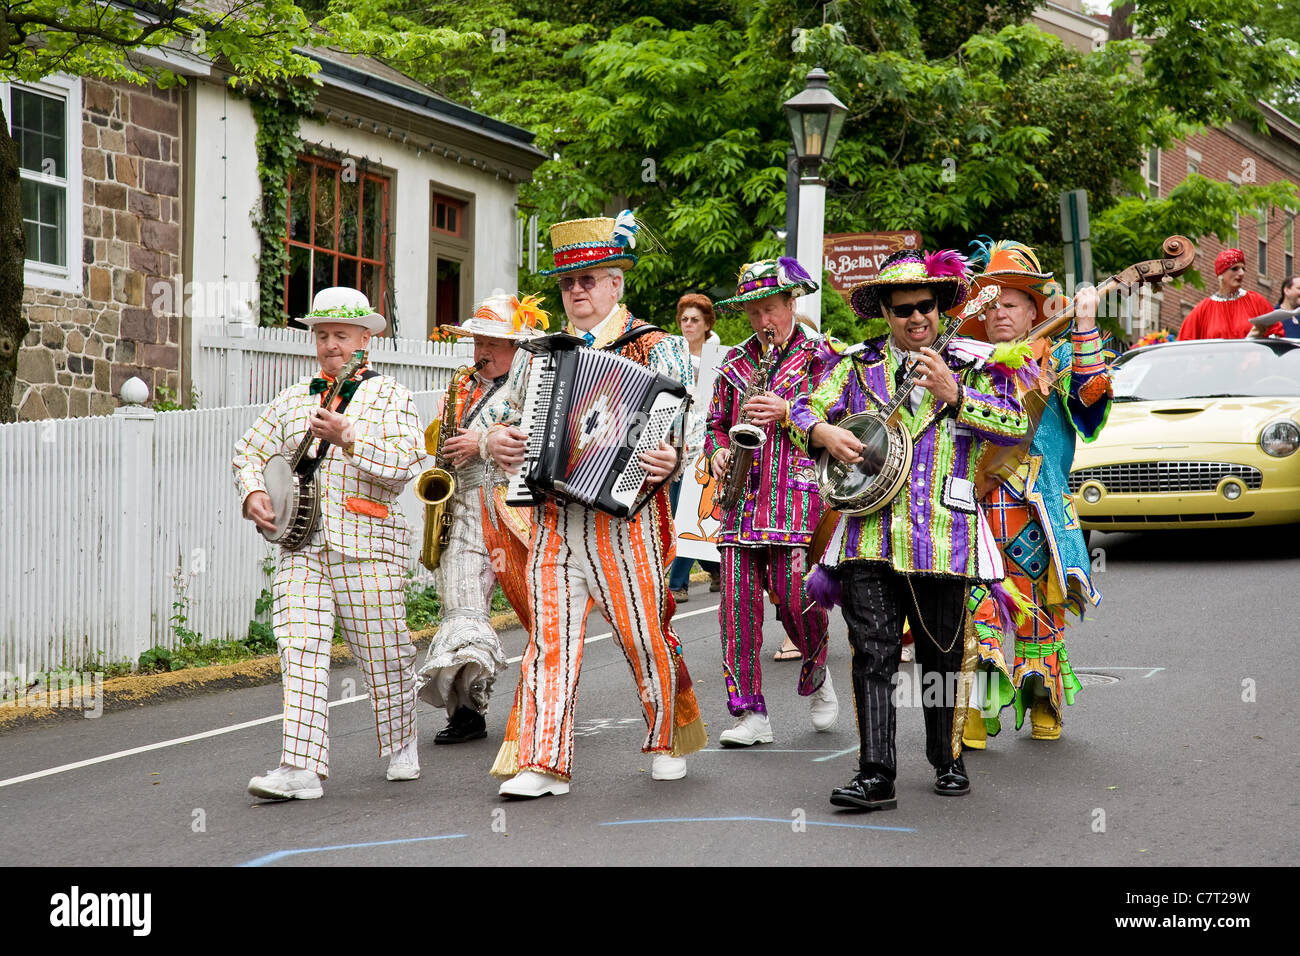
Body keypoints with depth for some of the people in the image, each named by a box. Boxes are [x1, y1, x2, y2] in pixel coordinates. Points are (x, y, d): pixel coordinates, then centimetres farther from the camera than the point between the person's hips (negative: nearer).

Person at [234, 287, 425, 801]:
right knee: (300, 652, -10)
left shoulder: (390, 395, 4)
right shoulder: (293, 399, 19)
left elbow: (404, 464, -10)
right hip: (301, 545, 3)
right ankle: (302, 768, -15)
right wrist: (253, 492, 4)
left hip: (367, 546, -3)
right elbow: (248, 451, 24)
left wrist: (347, 437, -21)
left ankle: (401, 746, 27)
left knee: (383, 655, 3)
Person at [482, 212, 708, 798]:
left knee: (646, 637, 4)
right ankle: (543, 763, 3)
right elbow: (503, 407, 24)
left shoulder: (656, 348, 1)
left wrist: (670, 458, -28)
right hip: (553, 522, 4)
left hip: (624, 516, -4)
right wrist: (495, 438, 2)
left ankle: (669, 741, 25)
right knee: (550, 640, 0)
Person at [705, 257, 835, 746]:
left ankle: (815, 673, 23)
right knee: (738, 601, -4)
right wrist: (718, 453, 3)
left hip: (796, 494, -4)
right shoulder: (734, 363, 18)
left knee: (794, 598, -10)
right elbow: (716, 423, 24)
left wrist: (787, 411, -13)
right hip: (742, 496, 4)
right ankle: (750, 714, 1)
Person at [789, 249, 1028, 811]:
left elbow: (1017, 426, -5)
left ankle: (948, 760, 28)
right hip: (870, 534, 0)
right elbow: (806, 409, 10)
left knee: (944, 655, 9)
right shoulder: (855, 365, 11)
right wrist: (824, 432, -12)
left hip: (944, 537, 0)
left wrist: (953, 394, -15)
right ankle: (875, 774, -6)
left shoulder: (970, 366, 6)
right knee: (873, 653, -7)